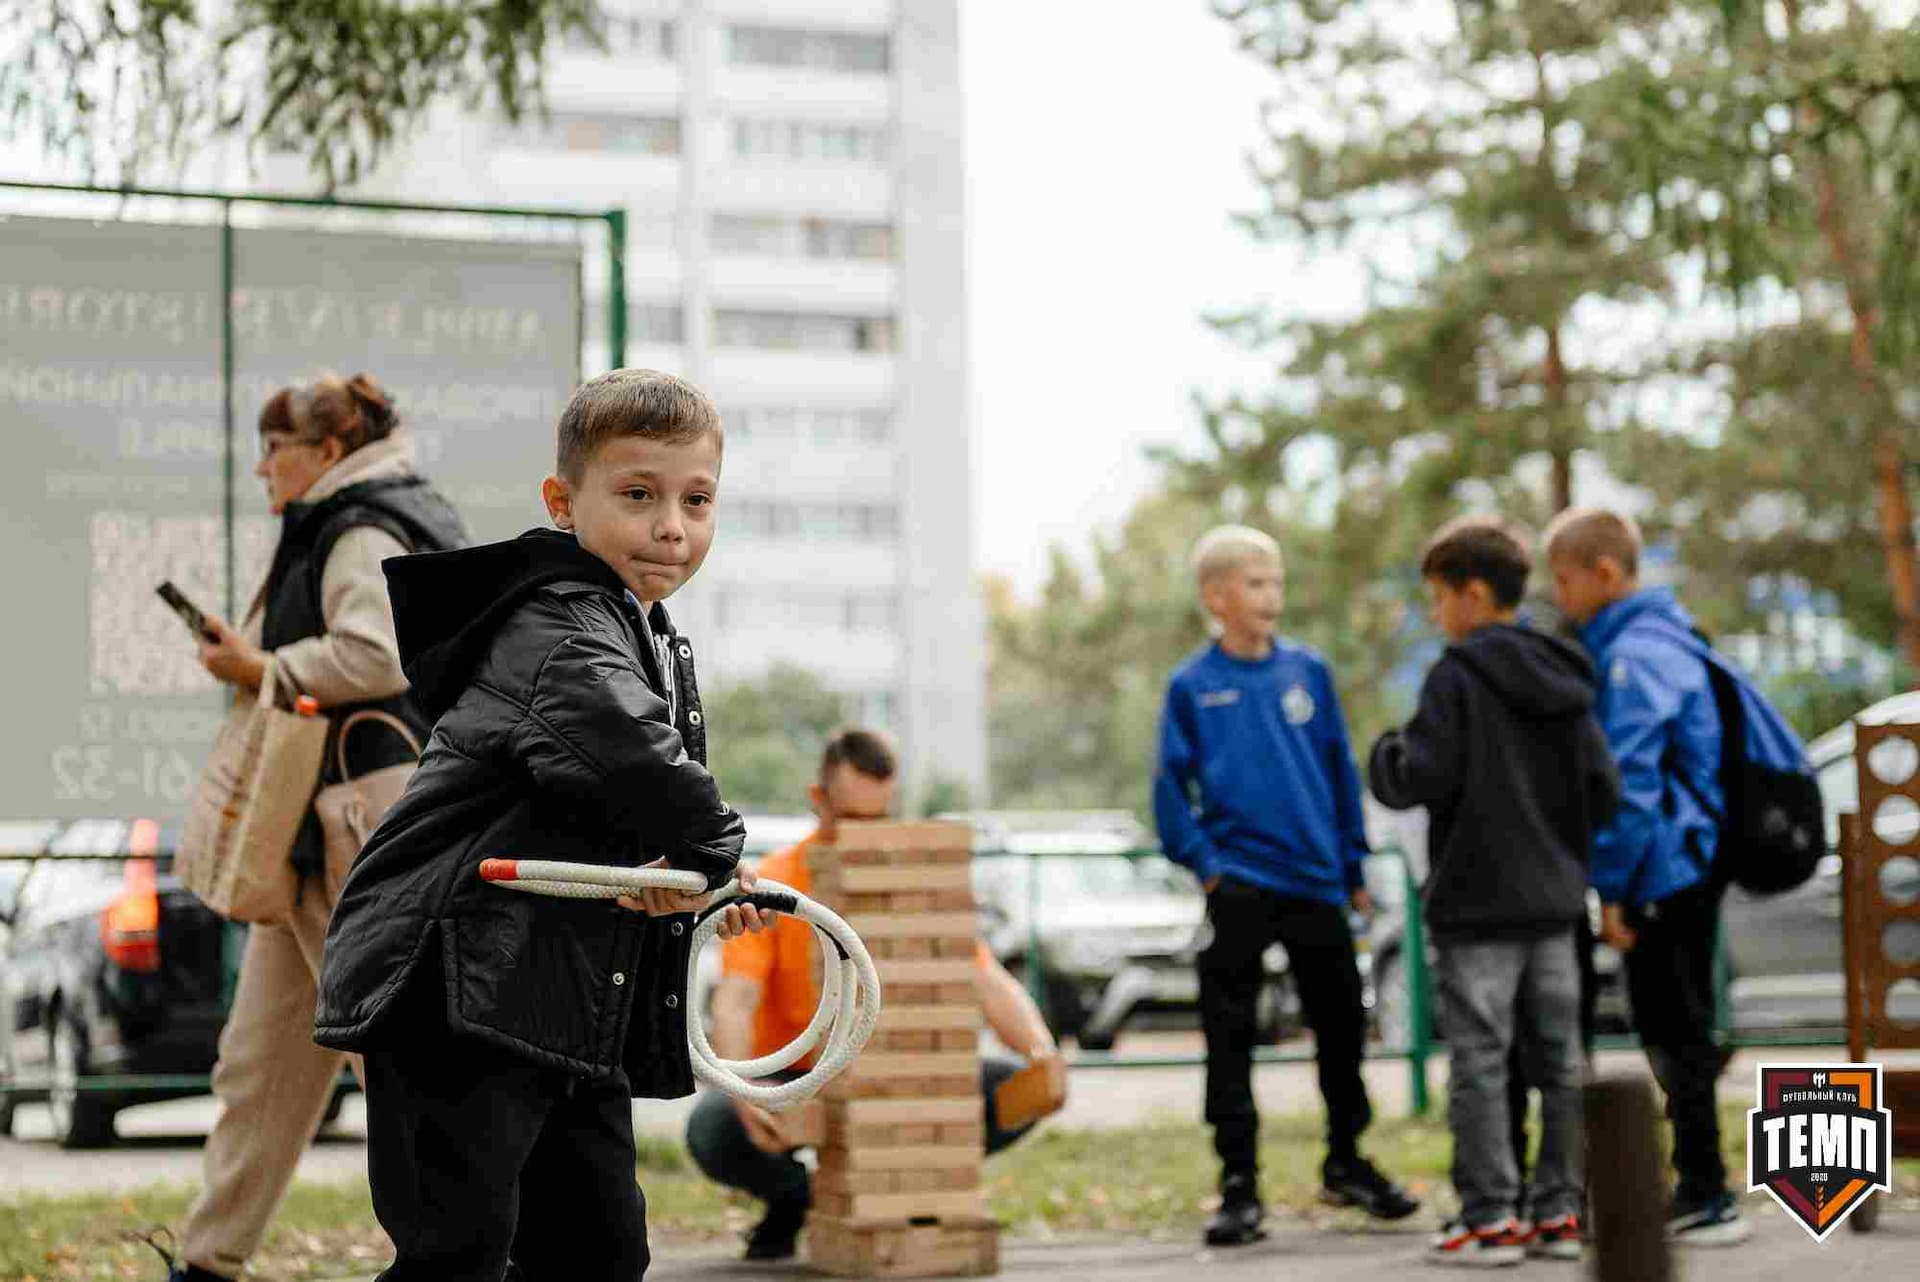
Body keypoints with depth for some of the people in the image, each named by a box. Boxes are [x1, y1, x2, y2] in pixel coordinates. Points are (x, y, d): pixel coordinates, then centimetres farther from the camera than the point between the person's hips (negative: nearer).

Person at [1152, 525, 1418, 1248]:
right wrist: (1202, 861, -10)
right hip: (1240, 886, -3)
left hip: (1317, 882, 3)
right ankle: (1239, 1186, 5)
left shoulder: (1308, 672, 5)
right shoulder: (1193, 687, -2)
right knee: (1230, 1039, -2)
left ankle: (1345, 1163, 30)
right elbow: (1171, 784, -1)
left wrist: (1354, 865, 8)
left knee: (1341, 1026, 12)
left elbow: (1341, 771, 9)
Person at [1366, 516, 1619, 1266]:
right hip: (1555, 903, 7)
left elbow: (1420, 778, -17)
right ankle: (1560, 1211, 14)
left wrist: (1384, 755, 4)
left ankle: (1490, 1219, -3)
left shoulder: (1457, 677, -12)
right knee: (1558, 1061, 10)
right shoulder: (1564, 682, 9)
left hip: (1477, 903, -7)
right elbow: (1603, 790, 8)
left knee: (1479, 1063, -2)